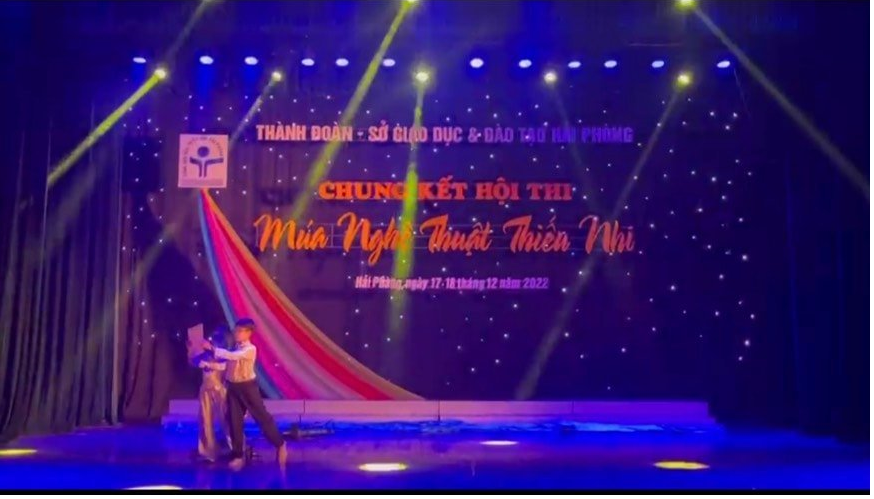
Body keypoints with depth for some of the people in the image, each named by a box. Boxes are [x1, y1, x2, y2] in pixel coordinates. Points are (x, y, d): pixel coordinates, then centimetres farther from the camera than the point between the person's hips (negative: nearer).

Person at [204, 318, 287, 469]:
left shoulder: (250, 349, -14)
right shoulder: (235, 348, 13)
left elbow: (231, 356, -28)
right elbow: (227, 364, 11)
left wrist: (212, 348, -29)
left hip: (247, 387, -7)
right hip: (233, 387, 7)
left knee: (262, 416, -2)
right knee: (234, 421, 7)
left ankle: (280, 445, 14)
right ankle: (238, 455, 16)